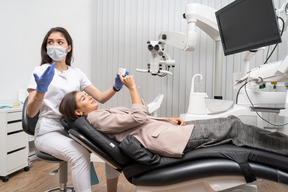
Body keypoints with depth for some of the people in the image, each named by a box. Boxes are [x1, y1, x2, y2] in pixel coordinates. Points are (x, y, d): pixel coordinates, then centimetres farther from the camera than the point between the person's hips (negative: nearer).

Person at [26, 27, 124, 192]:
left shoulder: (76, 73, 11)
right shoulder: (41, 71, -1)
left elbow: (101, 98, 5)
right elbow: (31, 112, -10)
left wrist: (116, 87, -13)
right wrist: (41, 90, -29)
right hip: (49, 132, -4)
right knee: (80, 153, -34)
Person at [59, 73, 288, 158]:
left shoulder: (103, 115, 20)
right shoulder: (96, 119, -7)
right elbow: (138, 118, -16)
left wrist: (168, 119, 8)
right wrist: (132, 87, -9)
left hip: (165, 130, 8)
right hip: (166, 138, -8)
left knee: (231, 121, 6)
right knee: (234, 127, -6)